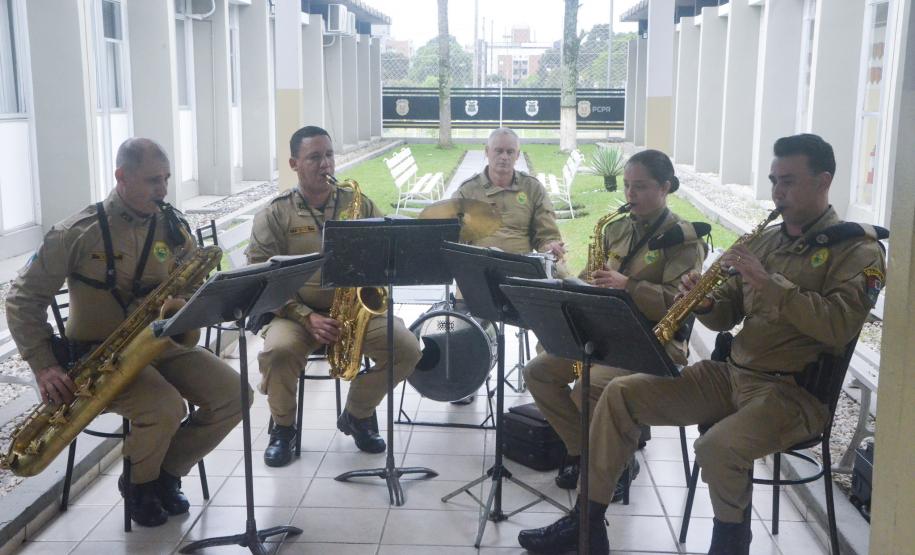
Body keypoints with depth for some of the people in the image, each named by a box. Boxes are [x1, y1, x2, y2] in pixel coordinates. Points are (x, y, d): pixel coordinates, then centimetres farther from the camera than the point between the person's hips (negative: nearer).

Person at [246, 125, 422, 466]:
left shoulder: (359, 204, 8)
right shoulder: (274, 215, 0)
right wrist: (307, 317, -20)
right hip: (295, 312, -2)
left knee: (408, 349, -20)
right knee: (277, 351, -34)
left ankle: (358, 415, 8)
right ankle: (283, 426, -2)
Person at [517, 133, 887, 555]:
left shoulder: (857, 248, -7)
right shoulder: (764, 239, 14)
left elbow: (841, 325, -23)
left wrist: (770, 283, -26)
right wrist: (704, 301, -9)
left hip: (795, 391, -7)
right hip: (730, 373, 7)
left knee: (717, 447, -35)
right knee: (620, 394, -5)